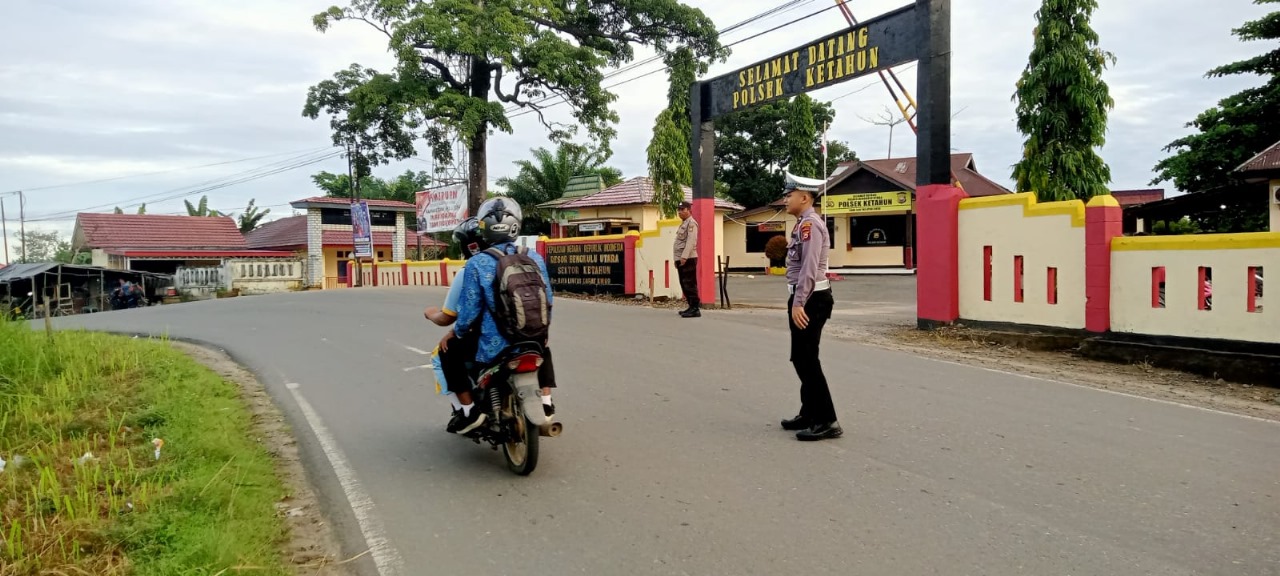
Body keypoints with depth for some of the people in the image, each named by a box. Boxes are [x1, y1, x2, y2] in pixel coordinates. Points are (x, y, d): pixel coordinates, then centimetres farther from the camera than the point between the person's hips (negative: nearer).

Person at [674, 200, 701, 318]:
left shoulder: (691, 223, -8)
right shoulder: (683, 224, 22)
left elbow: (691, 241, -19)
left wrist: (684, 257, -26)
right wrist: (677, 259, 20)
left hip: (688, 259, -10)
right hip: (681, 259, 10)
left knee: (690, 284, -10)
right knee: (684, 285, 11)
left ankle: (695, 309, -9)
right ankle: (692, 306, 18)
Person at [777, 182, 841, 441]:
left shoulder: (810, 224, -16)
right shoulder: (804, 224, 16)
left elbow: (809, 267, -24)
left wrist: (798, 303, -26)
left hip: (810, 299, -11)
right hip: (807, 298, 11)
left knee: (806, 360, -7)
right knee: (801, 359, 15)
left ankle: (826, 422, -2)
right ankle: (809, 414, 25)